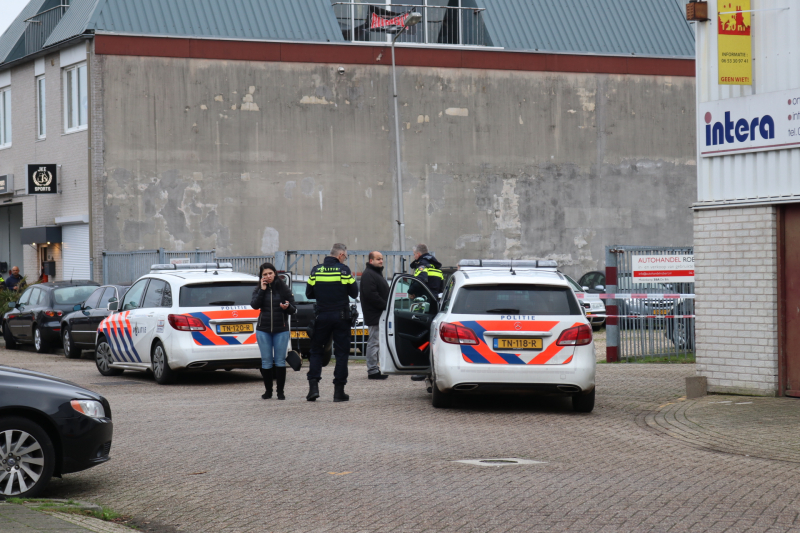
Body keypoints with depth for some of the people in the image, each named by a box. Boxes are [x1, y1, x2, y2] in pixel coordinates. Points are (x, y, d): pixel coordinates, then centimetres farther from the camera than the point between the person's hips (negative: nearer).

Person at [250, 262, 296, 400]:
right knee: (266, 361, 2)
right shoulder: (259, 290, 6)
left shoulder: (284, 289, 2)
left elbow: (293, 310, 2)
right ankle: (268, 390, 11)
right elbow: (254, 305, -12)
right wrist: (262, 290, -13)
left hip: (281, 330, -1)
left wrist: (287, 307, -20)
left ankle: (280, 391, 5)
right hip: (263, 330, 1)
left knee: (280, 361, -1)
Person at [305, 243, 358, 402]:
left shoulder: (316, 270, 0)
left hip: (322, 316, 2)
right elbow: (354, 293, -4)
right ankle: (339, 390, 3)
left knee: (315, 350, 12)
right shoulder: (343, 270, -7)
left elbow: (309, 294, 5)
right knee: (341, 353, 5)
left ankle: (313, 386, -2)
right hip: (341, 316, -2)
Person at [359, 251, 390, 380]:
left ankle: (373, 369, 17)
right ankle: (373, 370, -6)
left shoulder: (377, 273, 21)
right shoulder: (368, 275, -13)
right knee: (374, 342, -8)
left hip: (380, 314, 11)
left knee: (375, 342, 13)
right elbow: (371, 295, -23)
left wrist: (387, 306, 11)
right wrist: (385, 306, -19)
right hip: (374, 315, -11)